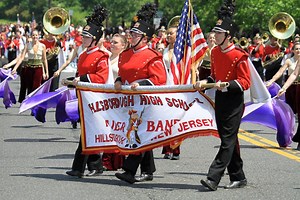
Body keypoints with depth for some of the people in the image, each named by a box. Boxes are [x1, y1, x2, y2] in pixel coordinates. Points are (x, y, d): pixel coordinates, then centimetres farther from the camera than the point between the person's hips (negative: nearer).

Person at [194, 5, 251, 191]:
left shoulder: (239, 55, -14)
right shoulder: (215, 52, 8)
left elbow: (245, 82, -15)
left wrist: (226, 85, -27)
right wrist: (205, 81, 1)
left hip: (234, 101, -8)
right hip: (220, 99, 8)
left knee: (228, 140, -9)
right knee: (228, 139, 11)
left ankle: (213, 178, -15)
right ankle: (238, 177, 20)